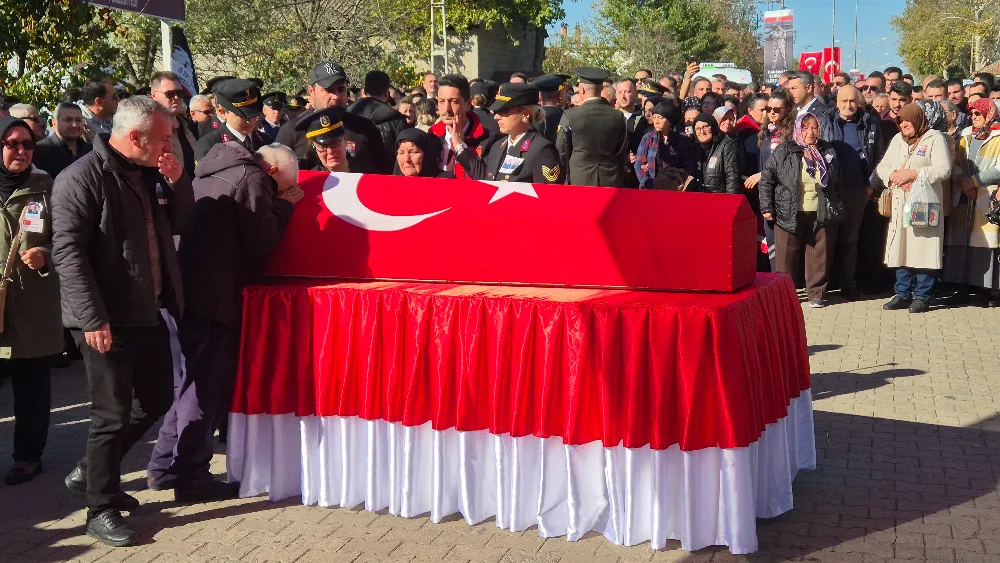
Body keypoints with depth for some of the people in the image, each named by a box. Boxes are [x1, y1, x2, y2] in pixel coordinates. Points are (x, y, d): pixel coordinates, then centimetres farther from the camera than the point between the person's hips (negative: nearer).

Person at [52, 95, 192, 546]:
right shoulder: (82, 178, -13)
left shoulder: (151, 174, 12)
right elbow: (68, 253, -18)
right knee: (113, 415, 0)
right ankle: (101, 508, 16)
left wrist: (176, 182, 0)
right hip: (107, 320, -8)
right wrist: (93, 319, -23)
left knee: (156, 399, 16)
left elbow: (180, 225, 17)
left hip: (148, 313, 8)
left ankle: (92, 472, 33)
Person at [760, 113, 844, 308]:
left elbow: (837, 183, 18)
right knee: (787, 255, 4)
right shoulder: (784, 151, -1)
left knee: (819, 256, 5)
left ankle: (817, 293, 16)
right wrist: (767, 207, -6)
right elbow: (767, 178, -1)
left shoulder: (828, 152, 9)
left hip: (821, 215, 2)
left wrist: (839, 205, 15)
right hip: (790, 215, -2)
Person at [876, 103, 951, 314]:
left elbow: (944, 169, -13)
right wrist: (893, 175, -9)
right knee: (901, 249, 8)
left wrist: (913, 173, -18)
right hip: (900, 203, 6)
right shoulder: (898, 139, 16)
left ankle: (922, 296, 4)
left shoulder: (934, 138, -3)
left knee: (923, 248, -4)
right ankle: (903, 294, 17)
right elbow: (882, 166, 13)